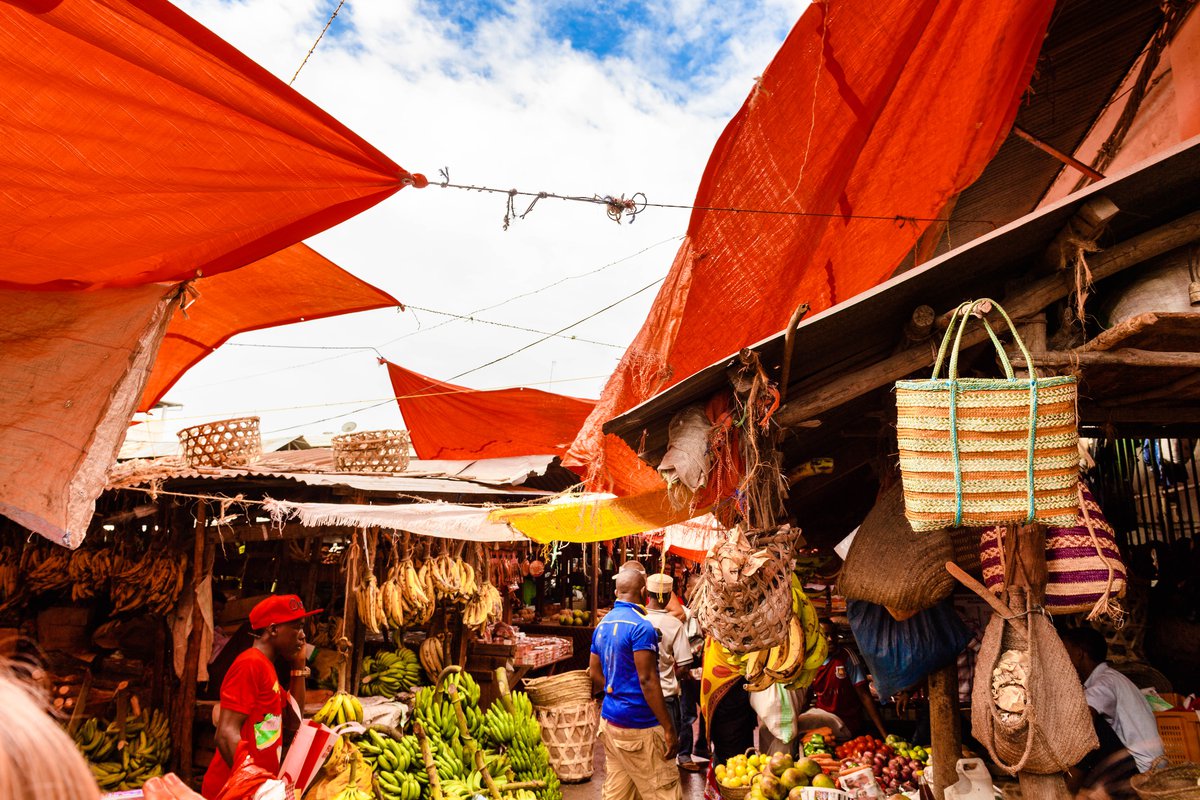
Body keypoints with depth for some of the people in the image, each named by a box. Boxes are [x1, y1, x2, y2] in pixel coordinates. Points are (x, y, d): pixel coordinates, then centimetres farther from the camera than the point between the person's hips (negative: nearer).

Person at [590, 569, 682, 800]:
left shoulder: (602, 625, 9)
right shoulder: (641, 626, -16)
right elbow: (647, 681, -19)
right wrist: (669, 729, -16)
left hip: (609, 718, 8)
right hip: (638, 726, -8)